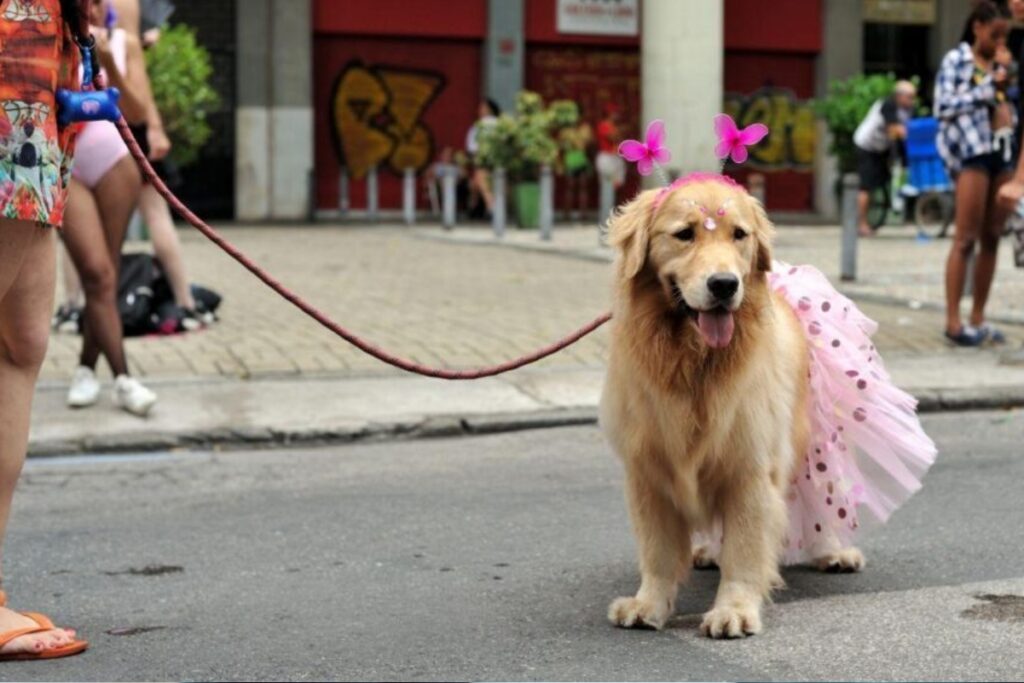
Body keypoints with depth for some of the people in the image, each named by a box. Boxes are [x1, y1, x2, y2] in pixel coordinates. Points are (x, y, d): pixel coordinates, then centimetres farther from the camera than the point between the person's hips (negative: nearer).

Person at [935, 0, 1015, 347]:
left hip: (1002, 154, 6)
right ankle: (953, 321, -10)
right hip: (971, 152, -6)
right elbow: (944, 106, -9)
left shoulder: (999, 65, 18)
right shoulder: (955, 61, 1)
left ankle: (977, 318, 9)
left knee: (991, 239, 4)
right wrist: (987, 88, -10)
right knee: (966, 238, -10)